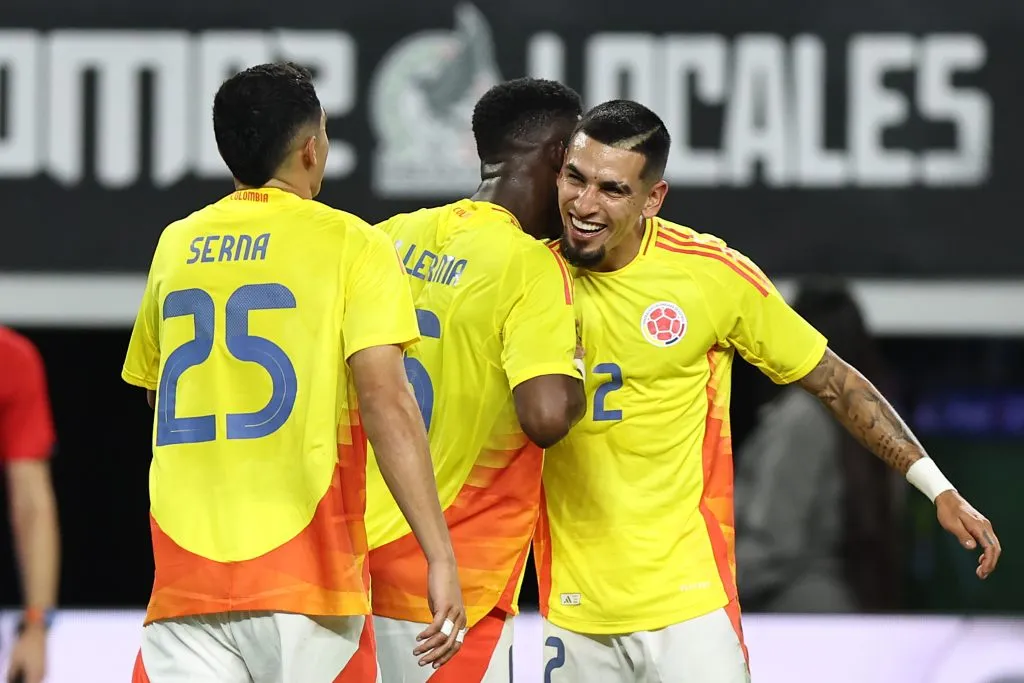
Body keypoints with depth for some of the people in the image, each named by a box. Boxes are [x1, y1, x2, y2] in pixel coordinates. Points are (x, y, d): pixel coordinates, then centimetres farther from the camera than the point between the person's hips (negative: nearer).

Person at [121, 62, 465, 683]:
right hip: (305, 575, -4)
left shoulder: (177, 245, 13)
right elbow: (386, 401, -12)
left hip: (185, 577, 4)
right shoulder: (349, 243, -1)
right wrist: (440, 556, -14)